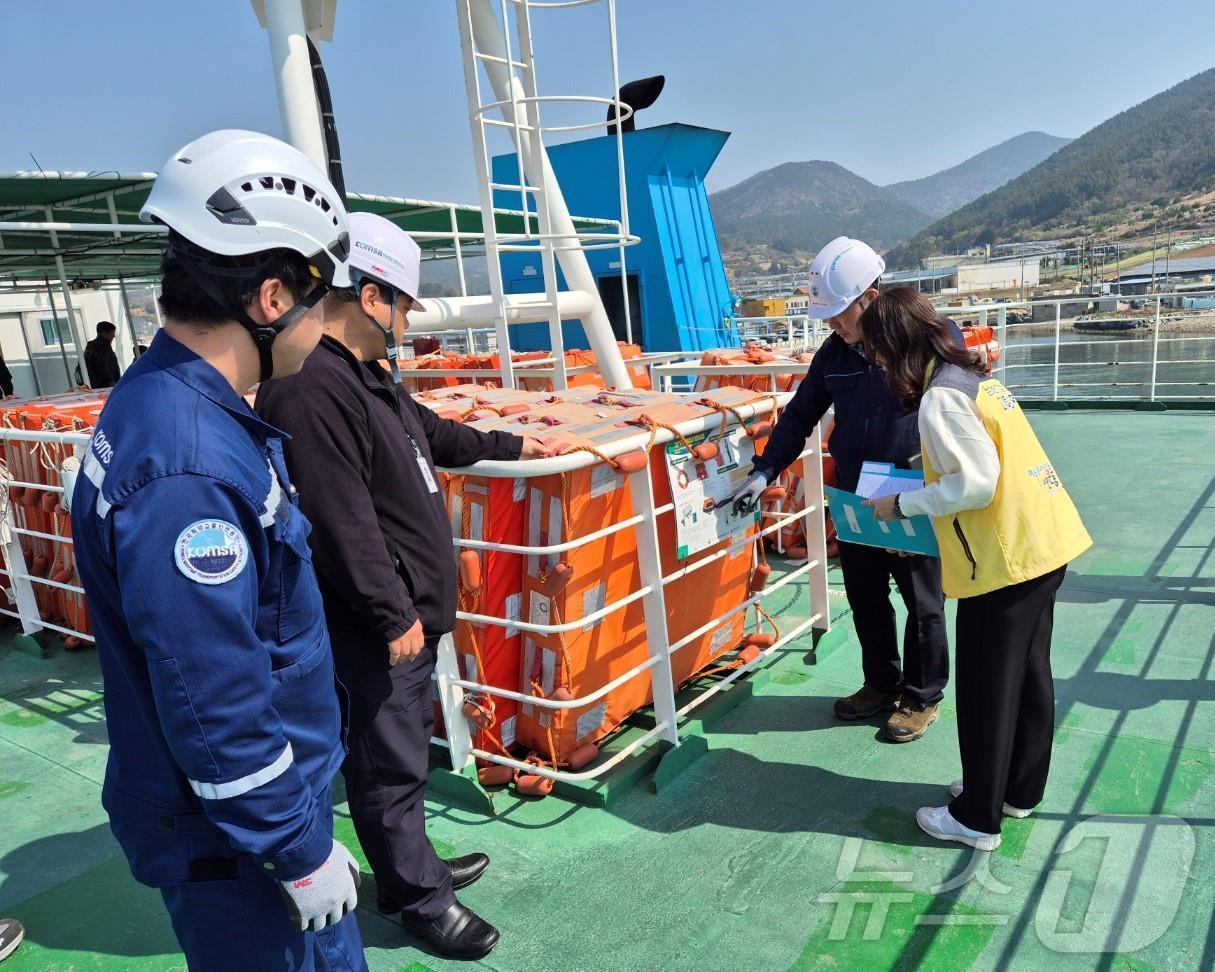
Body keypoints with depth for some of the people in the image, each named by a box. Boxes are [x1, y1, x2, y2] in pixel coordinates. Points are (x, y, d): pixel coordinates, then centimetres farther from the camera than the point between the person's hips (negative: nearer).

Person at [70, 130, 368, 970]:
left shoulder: (182, 404, 1)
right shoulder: (186, 467, -31)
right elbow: (213, 706, -28)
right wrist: (300, 851, -16)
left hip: (266, 793, 9)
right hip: (234, 837, -8)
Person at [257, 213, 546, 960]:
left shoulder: (369, 376, 12)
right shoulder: (310, 391, -24)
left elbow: (430, 434, 28)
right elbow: (343, 523, -27)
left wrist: (508, 445, 37)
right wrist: (393, 615, -21)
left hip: (410, 605, 11)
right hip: (378, 622, -11)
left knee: (405, 750, 22)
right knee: (391, 762, 6)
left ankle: (416, 866, 38)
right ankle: (418, 898, 23)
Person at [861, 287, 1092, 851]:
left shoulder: (938, 399, -18)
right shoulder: (970, 377, 11)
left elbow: (976, 484, -23)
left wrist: (901, 504, -12)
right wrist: (932, 473, 12)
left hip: (1005, 556, -10)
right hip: (1043, 543, 10)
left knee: (985, 688, 4)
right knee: (1029, 672, 19)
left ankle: (977, 819, 18)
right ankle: (1019, 790, 36)